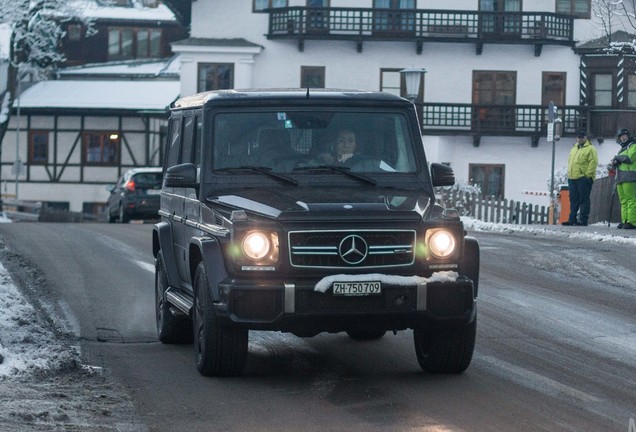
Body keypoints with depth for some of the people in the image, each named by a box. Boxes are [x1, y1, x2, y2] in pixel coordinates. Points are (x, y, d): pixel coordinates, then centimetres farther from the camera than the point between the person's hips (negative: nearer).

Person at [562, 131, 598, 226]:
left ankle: (583, 220, -7)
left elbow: (593, 162, -12)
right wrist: (569, 174, 15)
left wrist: (587, 174, -17)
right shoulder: (574, 149, 20)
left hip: (584, 179, -8)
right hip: (572, 179, 8)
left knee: (583, 200, -6)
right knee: (573, 200, 9)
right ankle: (572, 219, 12)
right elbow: (570, 161, 27)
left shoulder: (590, 149, -4)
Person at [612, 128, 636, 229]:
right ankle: (625, 220, 4)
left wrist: (618, 158, 1)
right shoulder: (622, 149, 28)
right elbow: (614, 164, 24)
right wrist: (615, 162, 0)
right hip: (620, 178, 9)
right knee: (623, 201, 5)